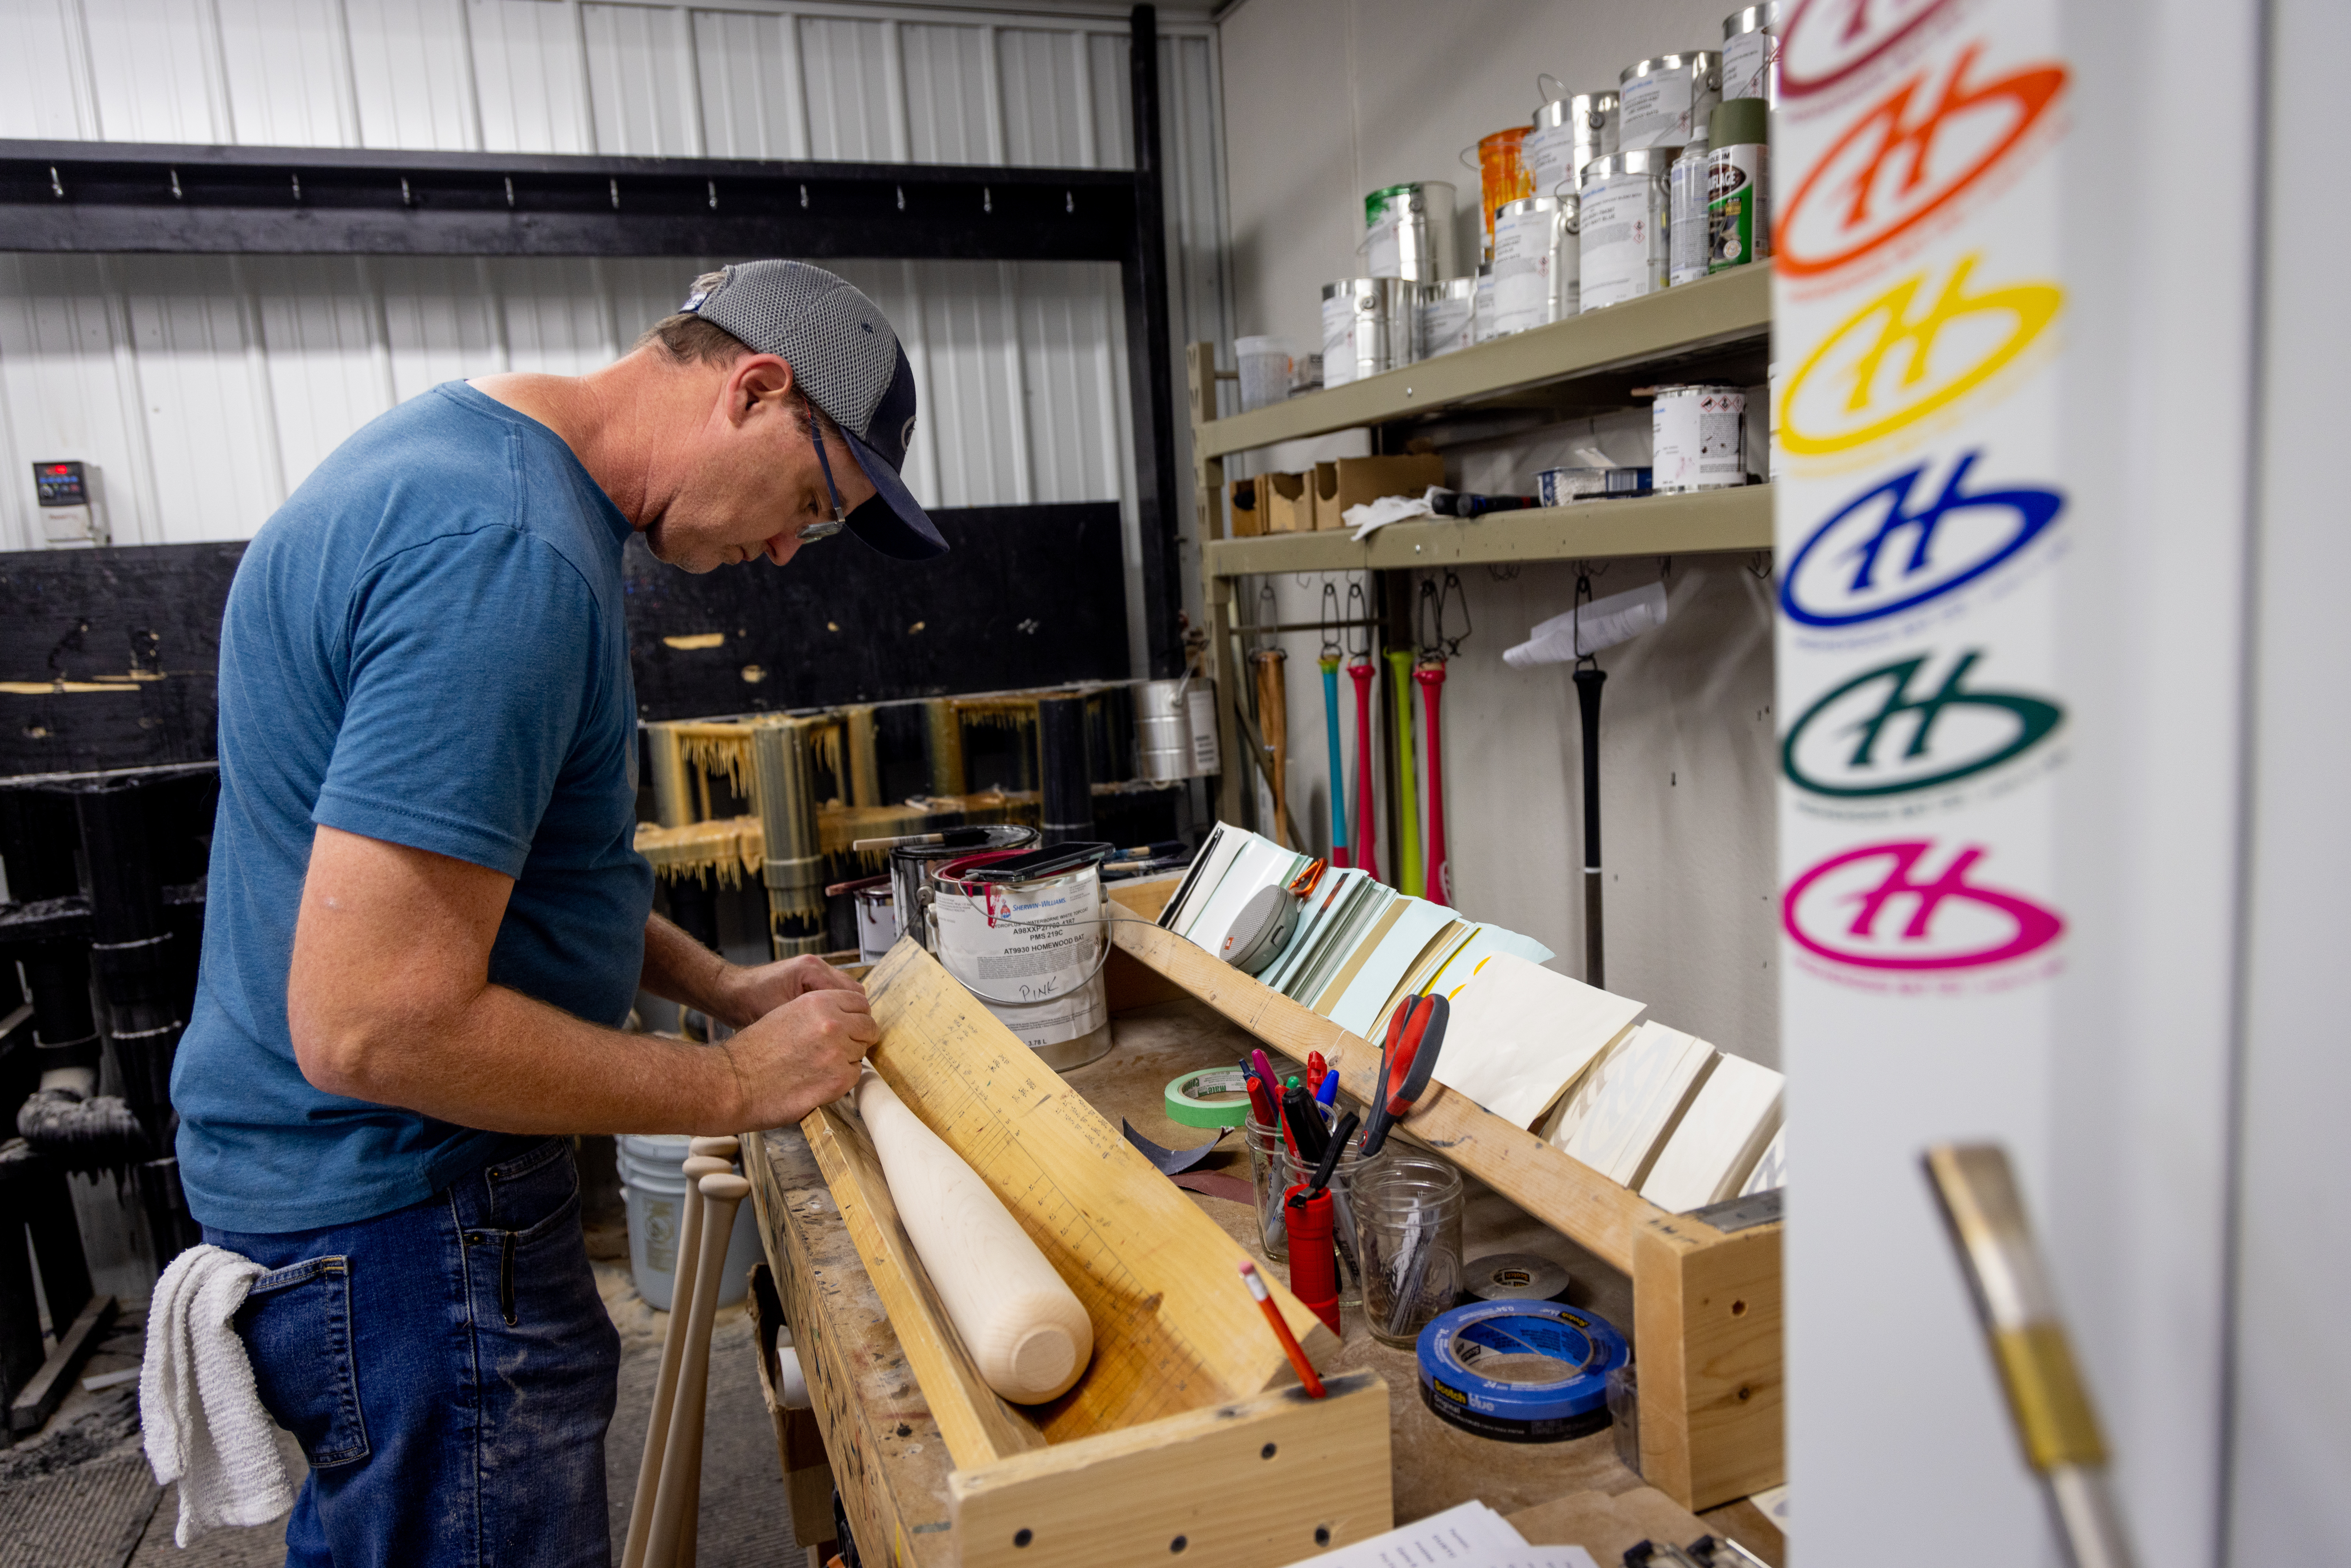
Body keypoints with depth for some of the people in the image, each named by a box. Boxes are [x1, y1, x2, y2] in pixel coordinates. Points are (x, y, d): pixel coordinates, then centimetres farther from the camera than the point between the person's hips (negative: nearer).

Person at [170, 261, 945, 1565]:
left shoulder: (469, 443, 7)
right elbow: (374, 1027, -30)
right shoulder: (507, 557, -27)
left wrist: (716, 986, 10)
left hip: (356, 1170, 10)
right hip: (405, 1211, -10)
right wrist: (736, 1085, -18)